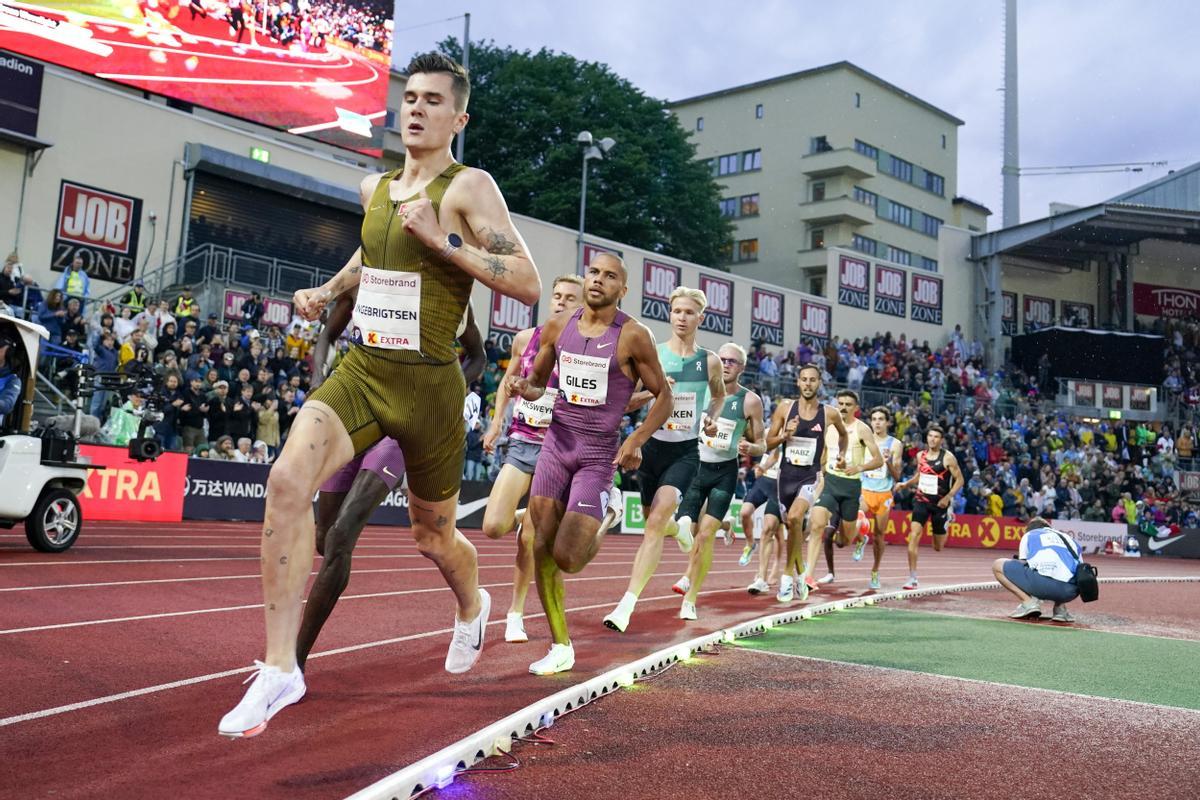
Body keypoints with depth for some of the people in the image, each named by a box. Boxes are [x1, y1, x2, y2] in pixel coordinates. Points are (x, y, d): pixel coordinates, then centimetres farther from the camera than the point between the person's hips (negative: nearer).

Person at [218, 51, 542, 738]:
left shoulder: (469, 187, -8)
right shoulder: (375, 188, 11)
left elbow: (528, 283, -18)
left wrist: (443, 240, -23)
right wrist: (329, 289, 20)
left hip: (429, 383, -4)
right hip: (361, 370, 4)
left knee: (433, 536, 12)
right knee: (288, 480, -21)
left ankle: (472, 607, 49)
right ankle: (280, 669, -12)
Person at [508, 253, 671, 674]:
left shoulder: (633, 336, -9)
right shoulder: (557, 327, 3)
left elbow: (664, 396, -3)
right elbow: (537, 383, 15)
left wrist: (637, 439, -16)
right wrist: (523, 388, -8)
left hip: (599, 454, -4)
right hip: (556, 444, 4)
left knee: (566, 558, -12)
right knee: (542, 549, 2)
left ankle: (599, 534, 26)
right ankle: (561, 648, 16)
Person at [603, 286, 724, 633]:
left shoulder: (709, 361, 2)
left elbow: (719, 394, 23)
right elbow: (623, 402, 1)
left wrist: (712, 418, 3)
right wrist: (649, 393, -18)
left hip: (687, 451, -2)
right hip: (653, 447, 2)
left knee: (655, 521, -18)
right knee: (655, 521, 13)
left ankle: (627, 604, -16)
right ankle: (677, 526, 53)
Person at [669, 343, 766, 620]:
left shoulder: (750, 401, -2)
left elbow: (761, 444, 5)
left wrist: (750, 447, -18)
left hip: (725, 472, -1)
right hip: (695, 466, 2)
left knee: (705, 535, -9)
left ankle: (690, 599, 2)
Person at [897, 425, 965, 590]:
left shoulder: (948, 457, -10)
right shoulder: (920, 455, 3)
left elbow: (959, 479, -6)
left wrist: (948, 497, -17)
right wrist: (905, 484, 4)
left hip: (940, 502, -3)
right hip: (921, 500, 3)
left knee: (937, 547, 10)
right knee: (914, 535, -16)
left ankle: (945, 530, 49)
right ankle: (912, 578, -11)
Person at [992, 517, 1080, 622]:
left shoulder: (1028, 535, 26)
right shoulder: (1068, 538, 34)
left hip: (1043, 583, -5)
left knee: (997, 565, 14)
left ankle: (1028, 601, -1)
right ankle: (1060, 606, 13)